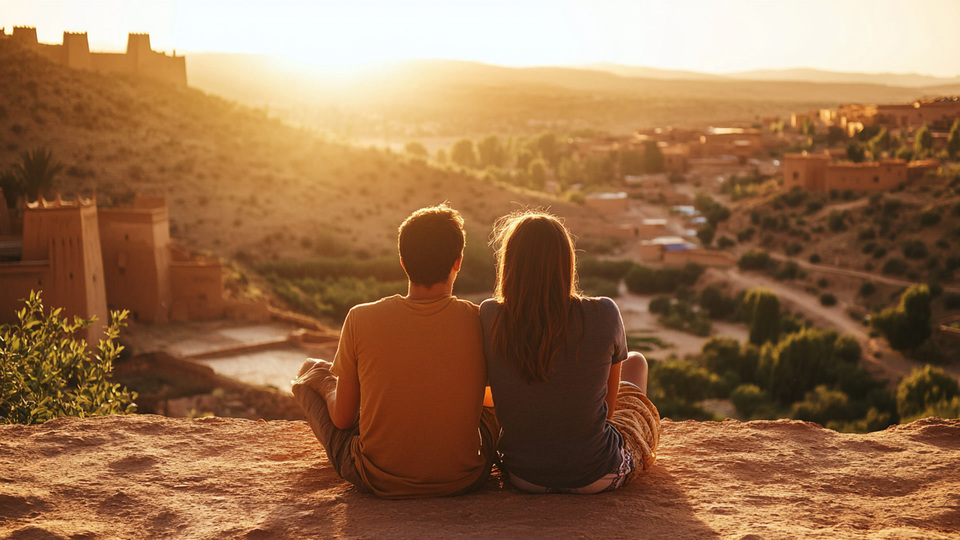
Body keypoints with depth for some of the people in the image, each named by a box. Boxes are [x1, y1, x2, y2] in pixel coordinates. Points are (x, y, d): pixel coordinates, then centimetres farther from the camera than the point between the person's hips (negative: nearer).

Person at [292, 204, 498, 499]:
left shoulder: (361, 319, -15)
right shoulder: (481, 321, -12)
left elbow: (342, 418, -4)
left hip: (377, 482, 0)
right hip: (465, 480, 1)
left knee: (312, 370, 20)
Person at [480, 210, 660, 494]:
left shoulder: (488, 319, -17)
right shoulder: (603, 315, -21)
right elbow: (609, 403, -5)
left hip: (524, 477, 2)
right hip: (596, 476, -2)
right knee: (636, 362, 29)